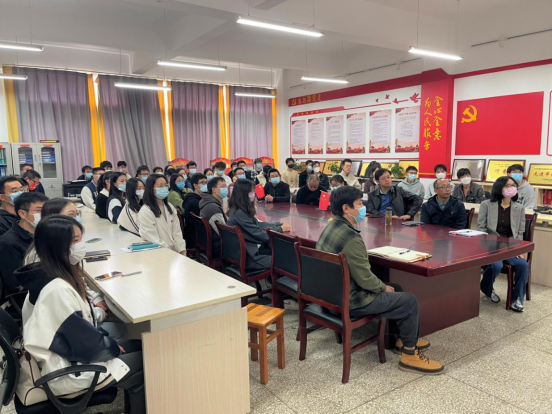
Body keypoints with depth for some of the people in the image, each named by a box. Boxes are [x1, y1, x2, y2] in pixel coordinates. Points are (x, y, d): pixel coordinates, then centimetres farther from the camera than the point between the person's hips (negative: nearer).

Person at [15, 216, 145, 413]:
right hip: (67, 371, -9)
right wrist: (113, 347, -8)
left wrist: (107, 340, 3)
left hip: (66, 353, 9)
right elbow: (86, 345, -25)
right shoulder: (57, 289, -31)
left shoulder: (46, 275, -1)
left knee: (138, 346, 12)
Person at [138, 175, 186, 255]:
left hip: (176, 252, 6)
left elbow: (177, 232, 7)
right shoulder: (145, 212, -9)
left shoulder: (170, 207, 12)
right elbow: (154, 240, -13)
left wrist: (182, 251, -6)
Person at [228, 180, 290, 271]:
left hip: (247, 250, 9)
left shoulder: (242, 210, 5)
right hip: (246, 257, -9)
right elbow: (260, 235, -20)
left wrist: (279, 224, 5)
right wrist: (280, 229, -8)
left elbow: (258, 224, 14)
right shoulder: (239, 213, -24)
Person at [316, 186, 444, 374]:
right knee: (409, 301, 1)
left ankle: (402, 339, 36)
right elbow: (364, 278, -24)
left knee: (396, 289, 23)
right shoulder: (351, 238, -27)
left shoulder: (331, 227, 4)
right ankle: (410, 355, 15)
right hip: (350, 300, -10)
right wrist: (384, 288, -4)